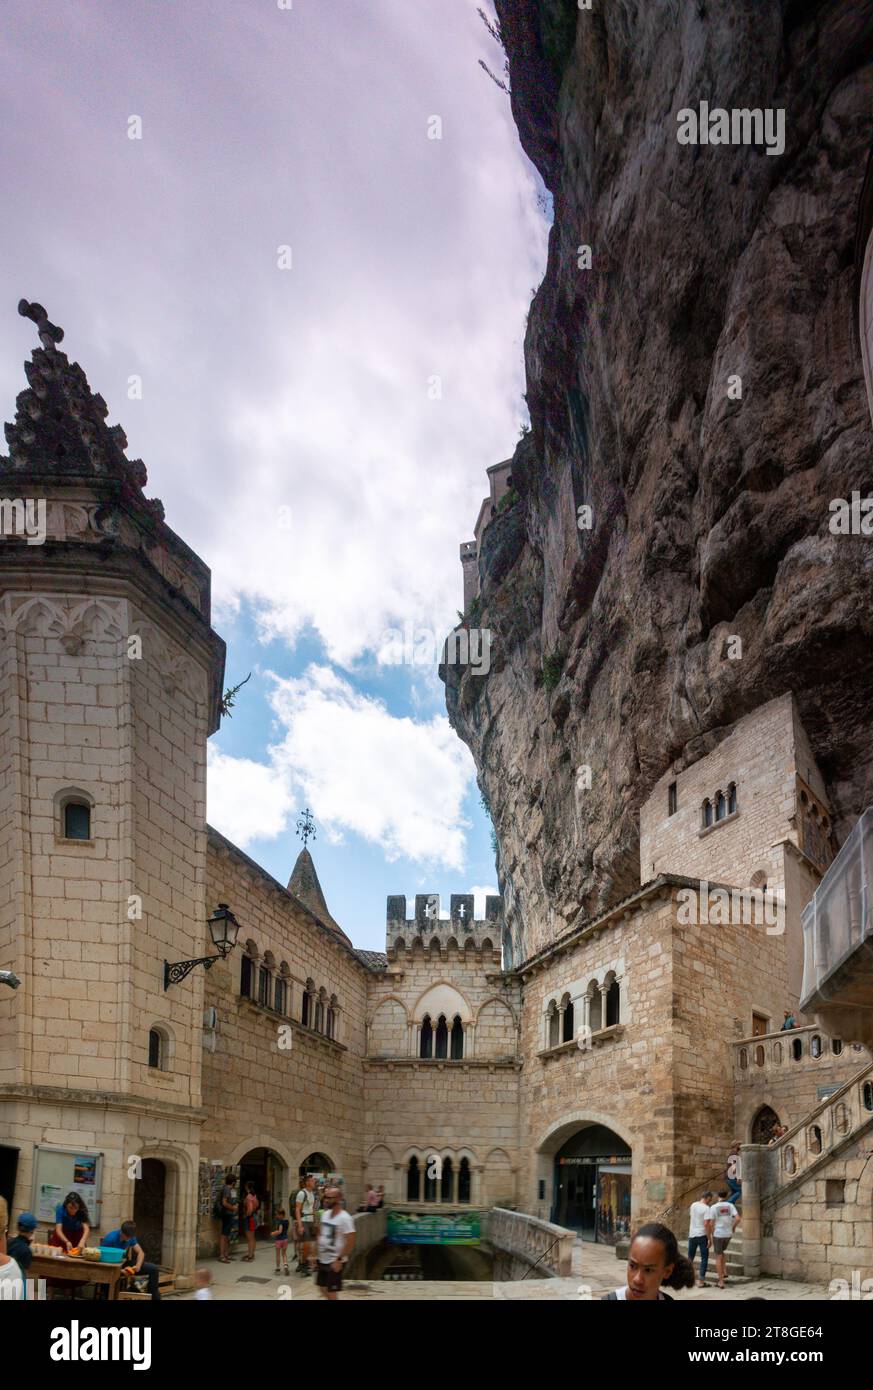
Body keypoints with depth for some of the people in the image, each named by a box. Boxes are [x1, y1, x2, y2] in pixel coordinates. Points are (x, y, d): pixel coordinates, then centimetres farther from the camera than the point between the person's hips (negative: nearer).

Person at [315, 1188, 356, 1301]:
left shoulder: (344, 1218, -20)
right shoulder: (325, 1214, 4)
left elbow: (350, 1242, -22)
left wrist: (339, 1260, -22)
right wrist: (317, 1252, 10)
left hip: (335, 1262, -8)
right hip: (323, 1260, 8)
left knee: (332, 1292, -1)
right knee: (322, 1288, 17)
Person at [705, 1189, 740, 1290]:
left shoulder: (713, 1207, -11)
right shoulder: (730, 1206, -3)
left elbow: (710, 1224, -12)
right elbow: (737, 1218, -14)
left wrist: (709, 1236, 2)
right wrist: (734, 1227, 6)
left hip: (718, 1234, -3)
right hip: (728, 1234, 3)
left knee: (718, 1257, 6)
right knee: (721, 1252, 29)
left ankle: (721, 1281, 4)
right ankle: (723, 1272, 19)